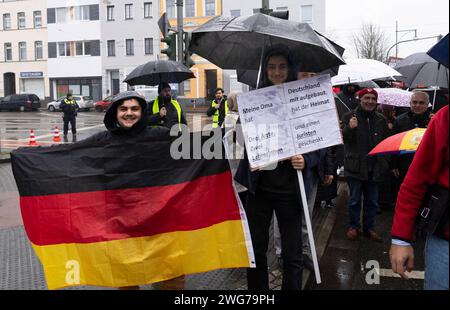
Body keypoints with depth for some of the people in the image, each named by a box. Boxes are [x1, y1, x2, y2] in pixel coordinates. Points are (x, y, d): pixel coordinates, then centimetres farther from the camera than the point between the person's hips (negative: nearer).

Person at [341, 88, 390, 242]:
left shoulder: (381, 120, 9)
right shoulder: (349, 116, -5)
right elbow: (344, 138, -13)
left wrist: (385, 163, 4)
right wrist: (350, 128, -33)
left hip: (374, 167, 4)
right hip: (355, 166, -4)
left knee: (372, 201, 13)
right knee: (354, 200, 6)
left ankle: (369, 227, 28)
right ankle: (353, 226, 23)